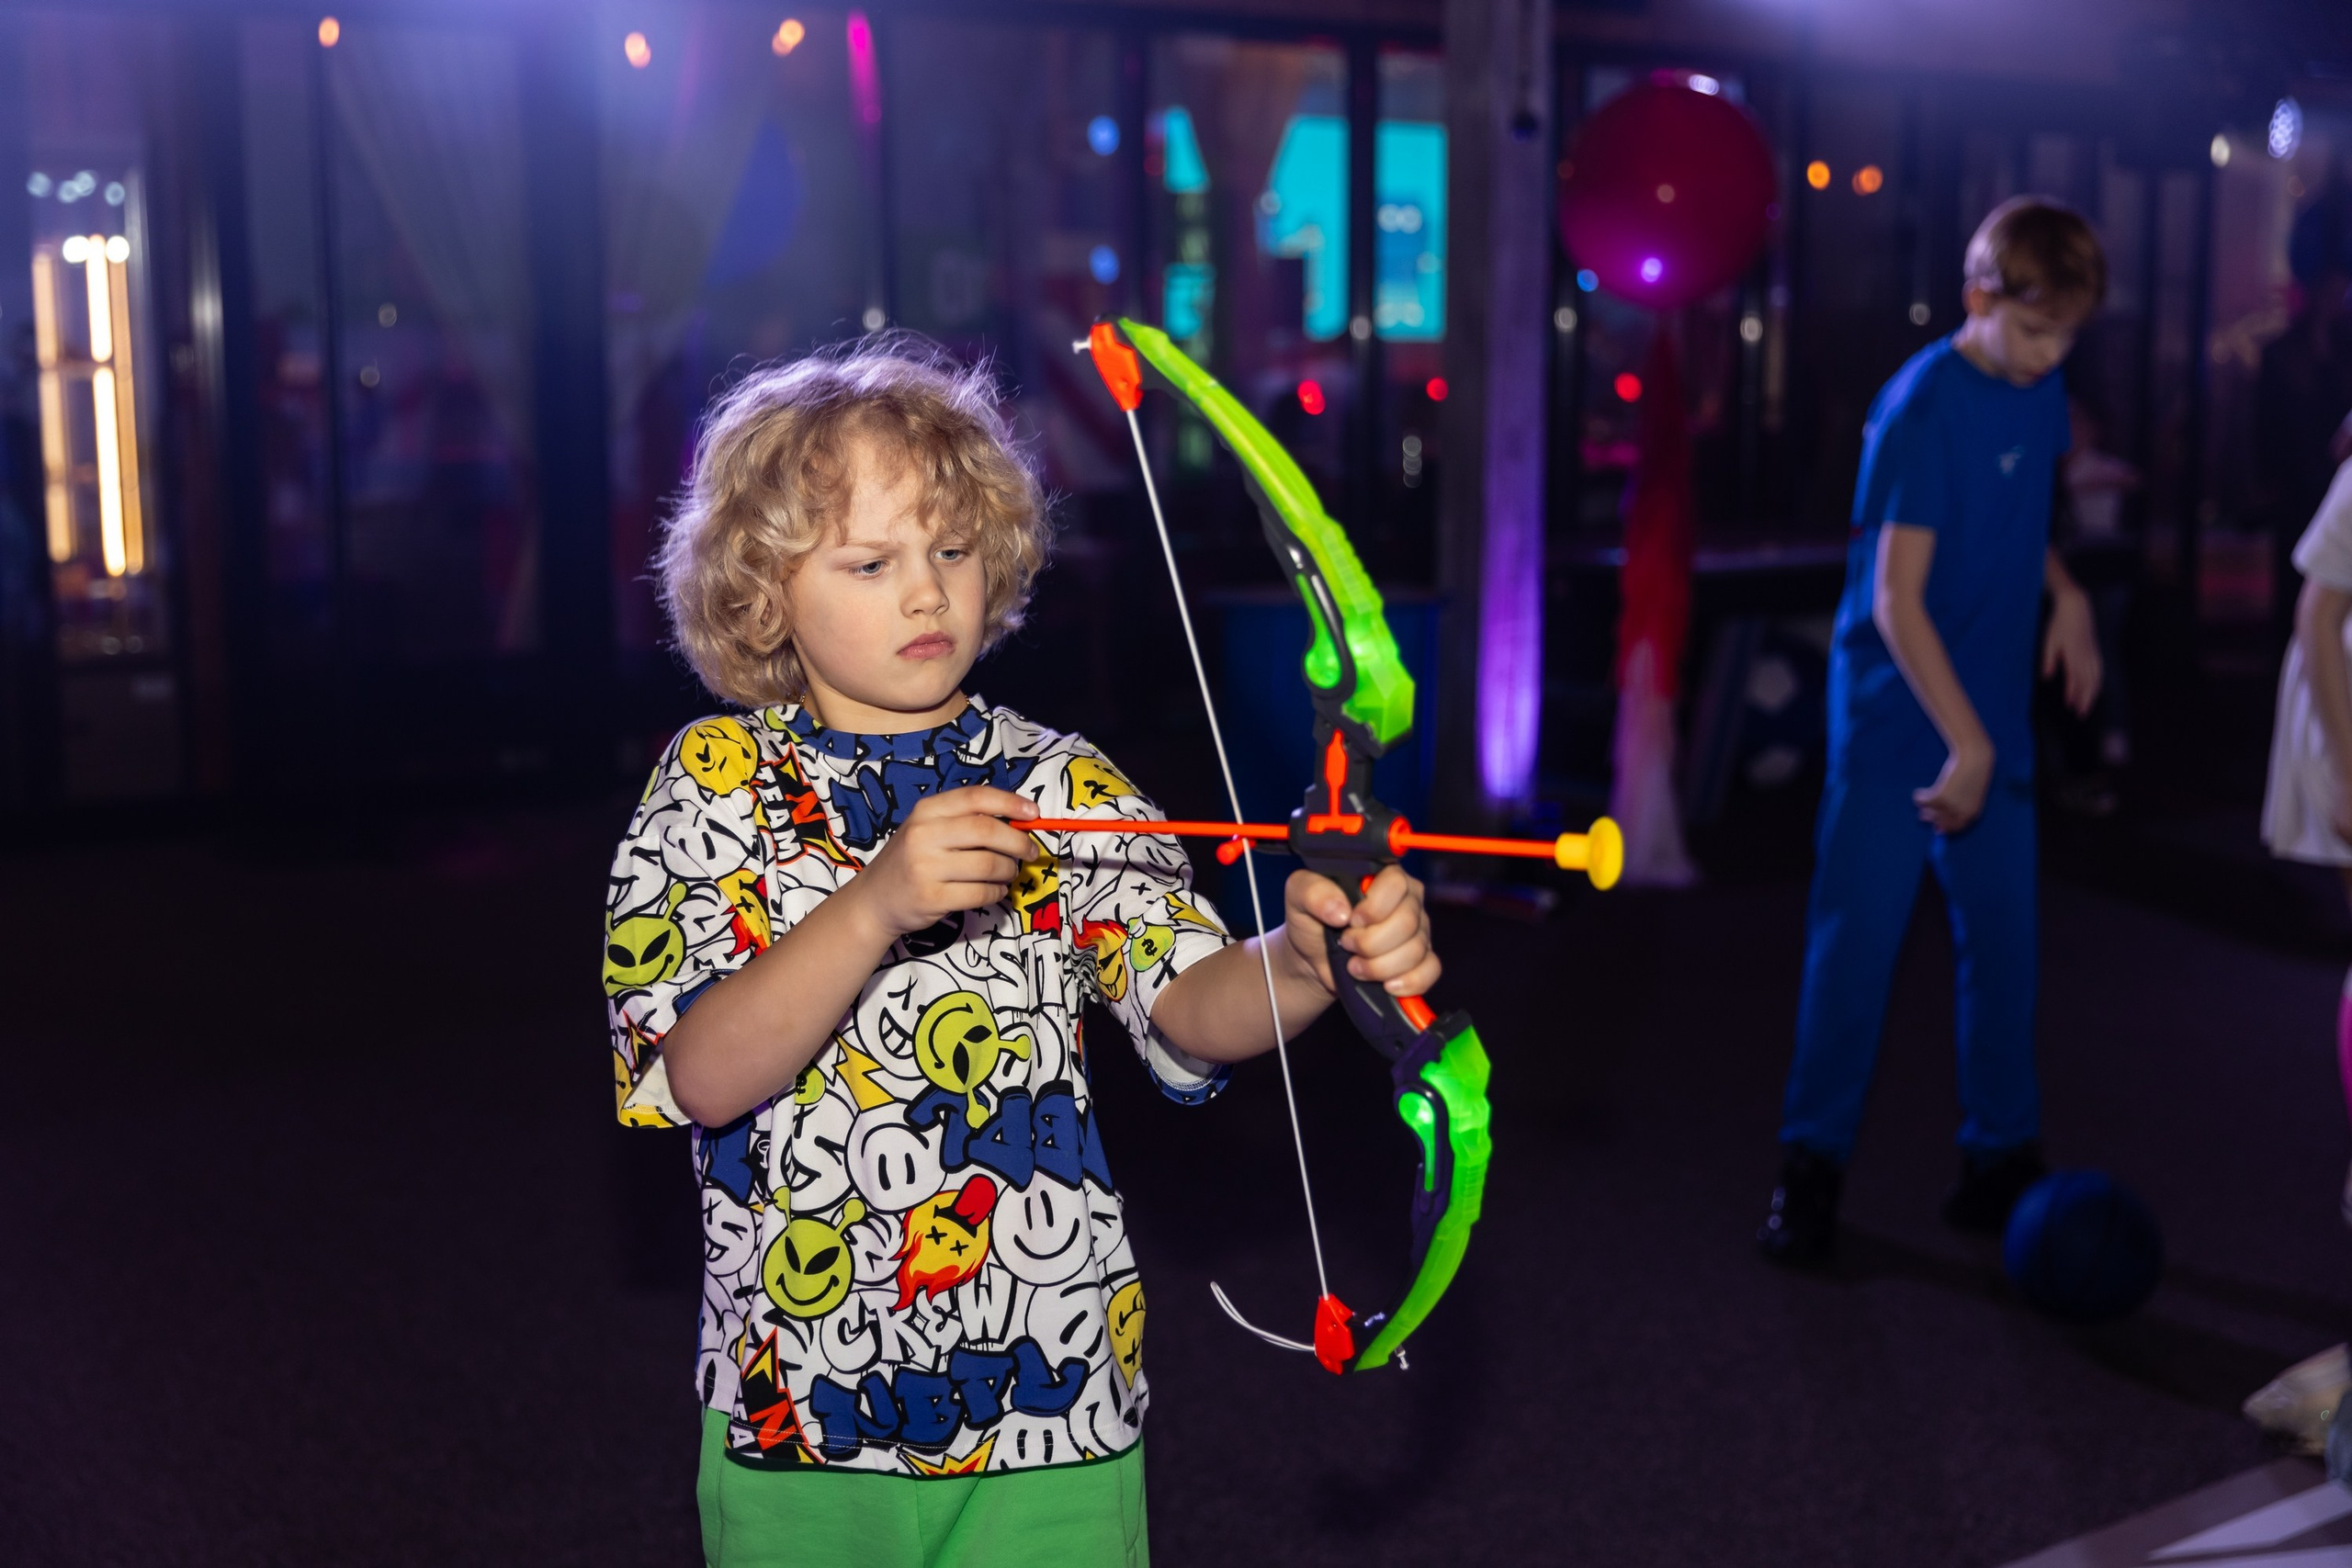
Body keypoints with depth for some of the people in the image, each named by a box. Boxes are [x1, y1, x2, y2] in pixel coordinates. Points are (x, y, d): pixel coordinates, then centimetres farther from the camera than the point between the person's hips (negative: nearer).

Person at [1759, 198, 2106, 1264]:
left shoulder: (2040, 396, 5)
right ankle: (1812, 1165, 8)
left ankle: (2002, 1155, 21)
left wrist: (2066, 595, 5)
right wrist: (1966, 745, -21)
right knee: (1856, 938, -2)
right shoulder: (1921, 409, -16)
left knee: (2001, 938, 9)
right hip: (1897, 717, -6)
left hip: (1995, 716, 7)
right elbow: (1898, 599, -20)